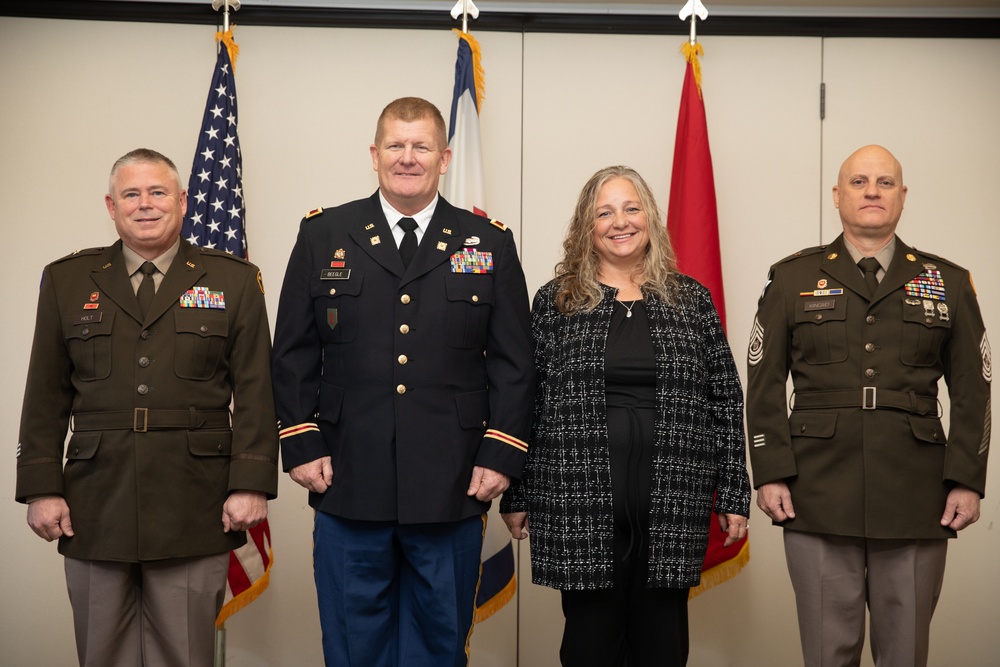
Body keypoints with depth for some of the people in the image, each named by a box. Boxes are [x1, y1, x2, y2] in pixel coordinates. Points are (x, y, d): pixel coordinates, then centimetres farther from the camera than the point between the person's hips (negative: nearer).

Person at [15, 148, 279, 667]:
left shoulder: (235, 280, 7)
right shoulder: (67, 280, 11)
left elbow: (255, 392, 1)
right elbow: (46, 396, 9)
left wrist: (251, 485, -7)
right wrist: (41, 488, 1)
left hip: (194, 512, -1)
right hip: (95, 508, 2)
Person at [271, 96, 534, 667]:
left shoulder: (488, 243, 5)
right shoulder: (324, 235, 6)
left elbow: (514, 363, 4)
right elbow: (293, 354, 6)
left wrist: (501, 458, -4)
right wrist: (301, 445, -2)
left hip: (452, 492, 0)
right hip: (349, 487, 0)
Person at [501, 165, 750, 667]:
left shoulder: (691, 300, 8)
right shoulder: (555, 301, 6)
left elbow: (726, 401, 8)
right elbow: (526, 404, 6)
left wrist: (734, 494, 4)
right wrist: (517, 496, 4)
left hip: (671, 511, 1)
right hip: (579, 510, -1)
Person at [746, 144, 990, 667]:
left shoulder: (949, 284, 10)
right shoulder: (792, 279, 8)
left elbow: (973, 392, 8)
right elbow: (764, 386, 5)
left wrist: (967, 482, -1)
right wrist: (770, 475, -3)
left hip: (917, 503, 1)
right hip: (818, 501, -1)